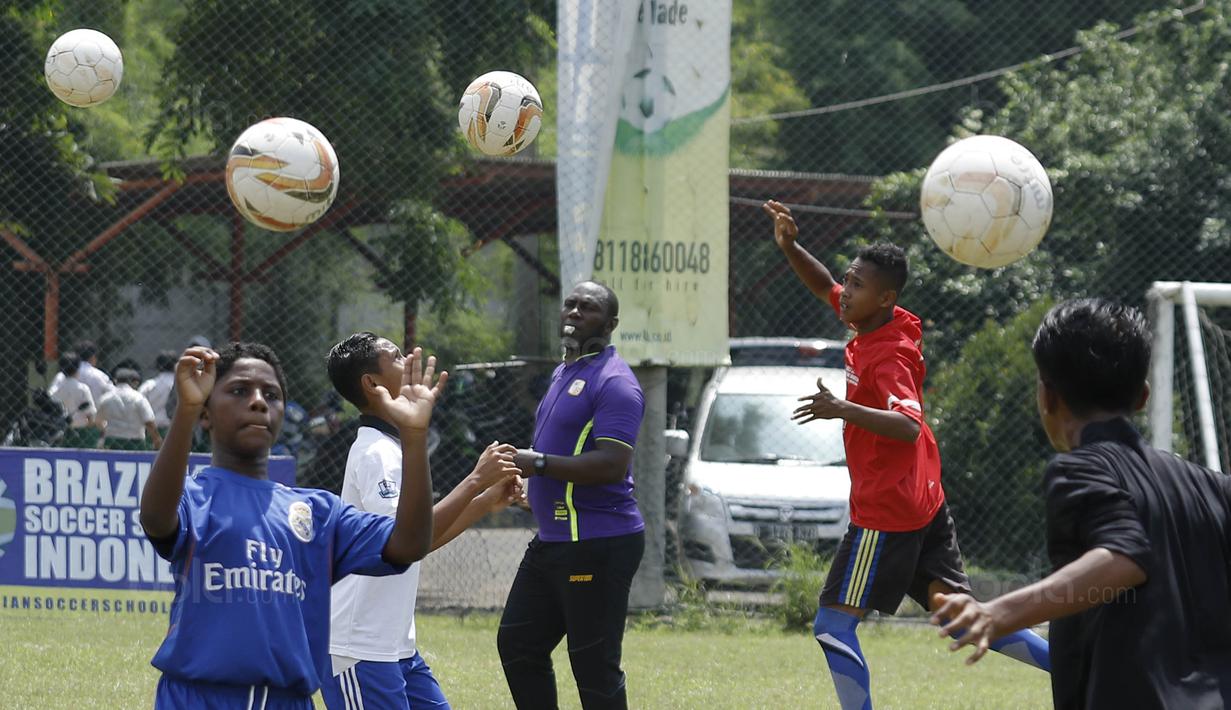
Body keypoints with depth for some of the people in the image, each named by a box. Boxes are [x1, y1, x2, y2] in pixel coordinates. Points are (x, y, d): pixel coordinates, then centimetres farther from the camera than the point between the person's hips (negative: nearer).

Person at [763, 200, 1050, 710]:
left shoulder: (888, 357, -20)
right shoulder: (875, 326, 5)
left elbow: (909, 426, -34)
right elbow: (825, 288, 20)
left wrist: (845, 410, -43)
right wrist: (789, 247, 4)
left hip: (885, 511, -10)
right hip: (922, 500, 10)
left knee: (833, 624, -5)